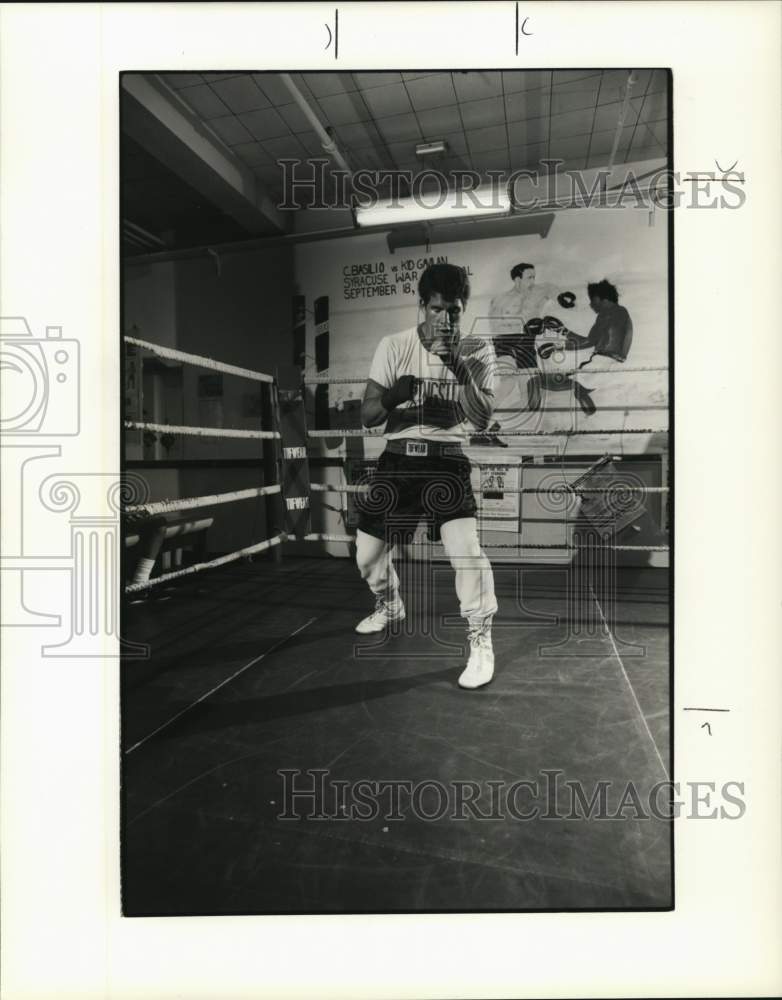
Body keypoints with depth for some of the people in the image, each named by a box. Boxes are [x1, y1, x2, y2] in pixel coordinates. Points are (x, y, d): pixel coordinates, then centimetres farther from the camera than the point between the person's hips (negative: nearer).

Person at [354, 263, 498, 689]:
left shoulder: (477, 351, -3)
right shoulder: (394, 346, -2)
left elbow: (481, 420, -12)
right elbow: (367, 415, -4)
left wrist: (460, 369, -26)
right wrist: (393, 396, -26)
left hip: (446, 459, -2)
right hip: (398, 458, 2)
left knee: (465, 544, -24)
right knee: (367, 553, 8)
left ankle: (481, 642, -4)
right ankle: (389, 605, 42)